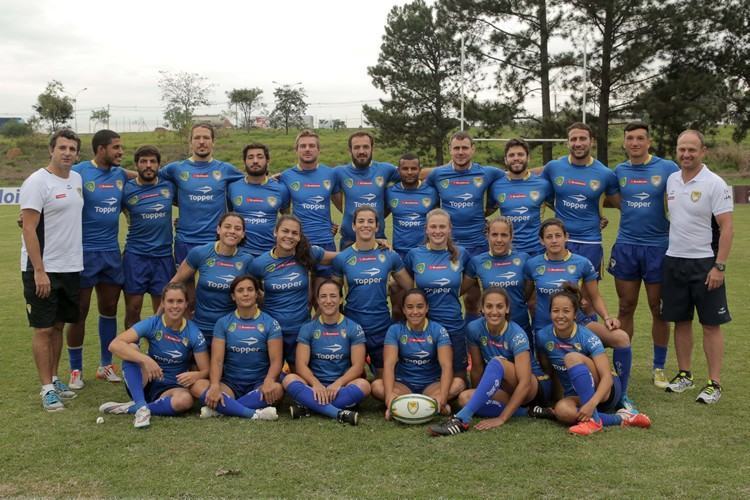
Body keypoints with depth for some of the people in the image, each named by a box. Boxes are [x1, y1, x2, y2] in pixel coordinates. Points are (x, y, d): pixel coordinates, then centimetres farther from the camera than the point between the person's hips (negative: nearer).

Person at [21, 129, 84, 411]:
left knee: (58, 325, 14)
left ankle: (54, 379, 25)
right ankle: (47, 388, 6)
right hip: (43, 270, -7)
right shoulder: (37, 182, -12)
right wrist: (39, 271, -20)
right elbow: (29, 229, -16)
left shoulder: (77, 179, 9)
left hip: (71, 268, 7)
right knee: (43, 329, 0)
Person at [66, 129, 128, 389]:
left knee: (109, 309, 12)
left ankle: (106, 364, 26)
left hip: (112, 252, 5)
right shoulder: (78, 172, -10)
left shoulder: (120, 174, 6)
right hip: (84, 252, -5)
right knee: (79, 312, 4)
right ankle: (76, 370, 17)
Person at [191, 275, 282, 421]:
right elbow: (217, 359, -3)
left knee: (277, 389, -35)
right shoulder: (223, 323, 6)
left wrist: (269, 380, -27)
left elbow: (276, 360, -5)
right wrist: (215, 385, -23)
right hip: (230, 384, 1)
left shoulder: (270, 323, 2)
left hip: (259, 384, -1)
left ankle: (221, 409, -27)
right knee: (197, 386, -27)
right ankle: (255, 413, -34)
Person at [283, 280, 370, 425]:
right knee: (289, 379, -28)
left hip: (342, 386, -1)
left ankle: (308, 407, -30)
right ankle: (339, 413, -39)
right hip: (314, 385, 1)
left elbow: (358, 366, -5)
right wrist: (316, 384, -23)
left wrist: (338, 383, -22)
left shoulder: (354, 329, 2)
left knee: (363, 385, -32)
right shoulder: (307, 329, 5)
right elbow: (301, 364, -4)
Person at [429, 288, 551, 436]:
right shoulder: (474, 328, -11)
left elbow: (525, 383, -30)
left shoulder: (517, 335, -24)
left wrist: (501, 418, -35)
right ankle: (527, 411, -20)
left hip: (536, 387, -5)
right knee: (465, 398, -24)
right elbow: (477, 368, 0)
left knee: (497, 363, -34)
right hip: (507, 389, 6)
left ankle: (461, 419, -40)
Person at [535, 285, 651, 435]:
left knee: (572, 357, -31)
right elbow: (546, 368, 9)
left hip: (604, 391, -3)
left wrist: (592, 403, -42)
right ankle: (620, 418, -21)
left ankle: (593, 419, -30)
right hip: (575, 396, 3)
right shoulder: (543, 336, -8)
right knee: (562, 410, -36)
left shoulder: (587, 337, -19)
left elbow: (607, 376, -27)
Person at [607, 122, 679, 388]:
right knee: (625, 308, 8)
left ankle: (659, 367, 19)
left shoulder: (667, 168, -4)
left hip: (658, 246, -2)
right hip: (625, 247, 2)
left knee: (659, 309, 6)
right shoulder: (619, 171, 6)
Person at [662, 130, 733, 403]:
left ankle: (714, 383, 6)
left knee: (711, 324, 0)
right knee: (681, 321, 12)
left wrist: (719, 266, -17)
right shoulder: (671, 180, 7)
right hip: (674, 260, 5)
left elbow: (726, 227, -12)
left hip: (704, 263, -5)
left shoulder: (715, 184, -10)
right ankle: (684, 375, 23)